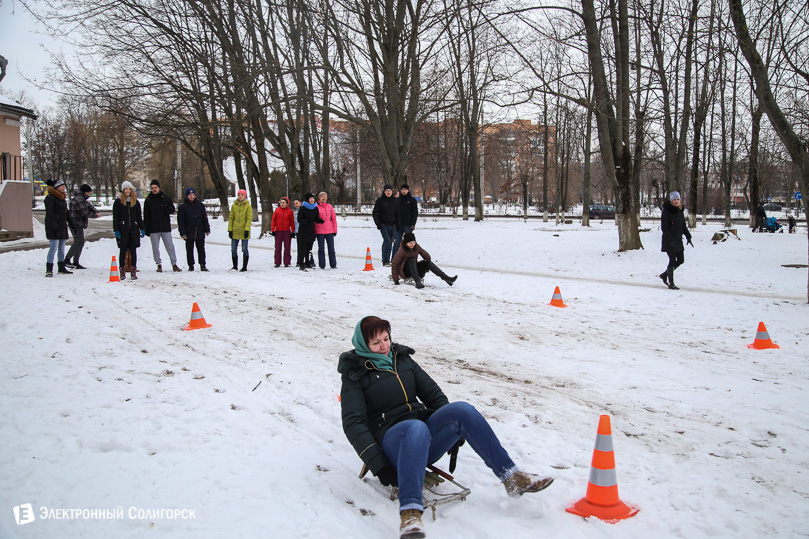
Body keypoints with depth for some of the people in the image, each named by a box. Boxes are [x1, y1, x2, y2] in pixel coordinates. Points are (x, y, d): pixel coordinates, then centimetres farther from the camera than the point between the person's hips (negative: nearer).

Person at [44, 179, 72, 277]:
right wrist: (54, 227, -21)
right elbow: (50, 214, -16)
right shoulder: (50, 198, -11)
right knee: (53, 248, -11)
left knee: (62, 247, 12)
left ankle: (61, 267, 20)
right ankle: (49, 269, -9)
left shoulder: (62, 197, 16)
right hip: (54, 227, -9)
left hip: (62, 226, 9)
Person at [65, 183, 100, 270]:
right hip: (76, 224, -11)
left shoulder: (83, 198, 17)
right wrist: (95, 215, -5)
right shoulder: (79, 199, -16)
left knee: (80, 243, 11)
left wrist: (96, 212, -5)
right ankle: (67, 260, -13)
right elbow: (85, 213, -19)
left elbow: (89, 206, 15)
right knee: (79, 242, -14)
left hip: (78, 224, 11)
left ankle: (75, 263, 14)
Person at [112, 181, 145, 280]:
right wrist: (116, 230, -7)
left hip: (134, 229, 2)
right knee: (123, 251, -1)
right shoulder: (118, 202, 3)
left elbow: (139, 217, 15)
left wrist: (142, 229, 9)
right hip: (122, 230, -2)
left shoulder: (136, 202, 11)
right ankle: (122, 271, 4)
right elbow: (115, 217, 1)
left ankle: (133, 271, 9)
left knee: (133, 250, 3)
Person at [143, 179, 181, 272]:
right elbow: (146, 216, 4)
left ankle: (174, 264, 6)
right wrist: (146, 229, -3)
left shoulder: (166, 198, 7)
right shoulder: (148, 200, 5)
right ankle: (159, 265, 12)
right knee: (155, 248, 3)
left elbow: (172, 210, 4)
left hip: (165, 227, 0)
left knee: (170, 246, 0)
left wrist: (165, 207, -17)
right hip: (153, 228, 0)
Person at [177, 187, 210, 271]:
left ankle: (202, 265, 9)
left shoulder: (200, 205, 9)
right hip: (189, 232, -2)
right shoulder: (183, 207, 1)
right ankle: (191, 265, 12)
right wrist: (182, 233, -7)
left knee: (201, 249, 4)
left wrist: (207, 229, 7)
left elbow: (204, 218, 12)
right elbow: (180, 221, -1)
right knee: (189, 250, 4)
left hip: (200, 232, 2)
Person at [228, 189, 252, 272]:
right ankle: (235, 266, 18)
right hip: (235, 231, 4)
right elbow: (231, 218, 9)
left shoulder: (248, 206, -1)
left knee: (244, 249, 1)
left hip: (244, 231, -4)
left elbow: (249, 219, -6)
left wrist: (247, 230, -15)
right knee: (233, 249, 6)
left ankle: (244, 267, 9)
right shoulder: (234, 205, 8)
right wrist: (230, 230, 2)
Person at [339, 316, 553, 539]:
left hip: (423, 439, 5)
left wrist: (453, 432, 4)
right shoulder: (354, 375, 2)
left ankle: (512, 478, -22)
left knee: (461, 409, -23)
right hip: (391, 442, -5)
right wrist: (379, 466, -19)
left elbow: (432, 393, 15)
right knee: (417, 428, -39)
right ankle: (410, 514, -56)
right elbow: (353, 424, -8)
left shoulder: (402, 358, 15)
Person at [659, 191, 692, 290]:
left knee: (681, 260, 9)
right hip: (669, 241, -7)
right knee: (672, 261, -4)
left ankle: (664, 275, 26)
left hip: (678, 240, 8)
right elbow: (664, 227, -15)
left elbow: (683, 226, 20)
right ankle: (670, 283, 8)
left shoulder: (680, 211, 10)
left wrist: (688, 237, 10)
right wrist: (670, 240, -21)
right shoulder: (667, 211, -12)